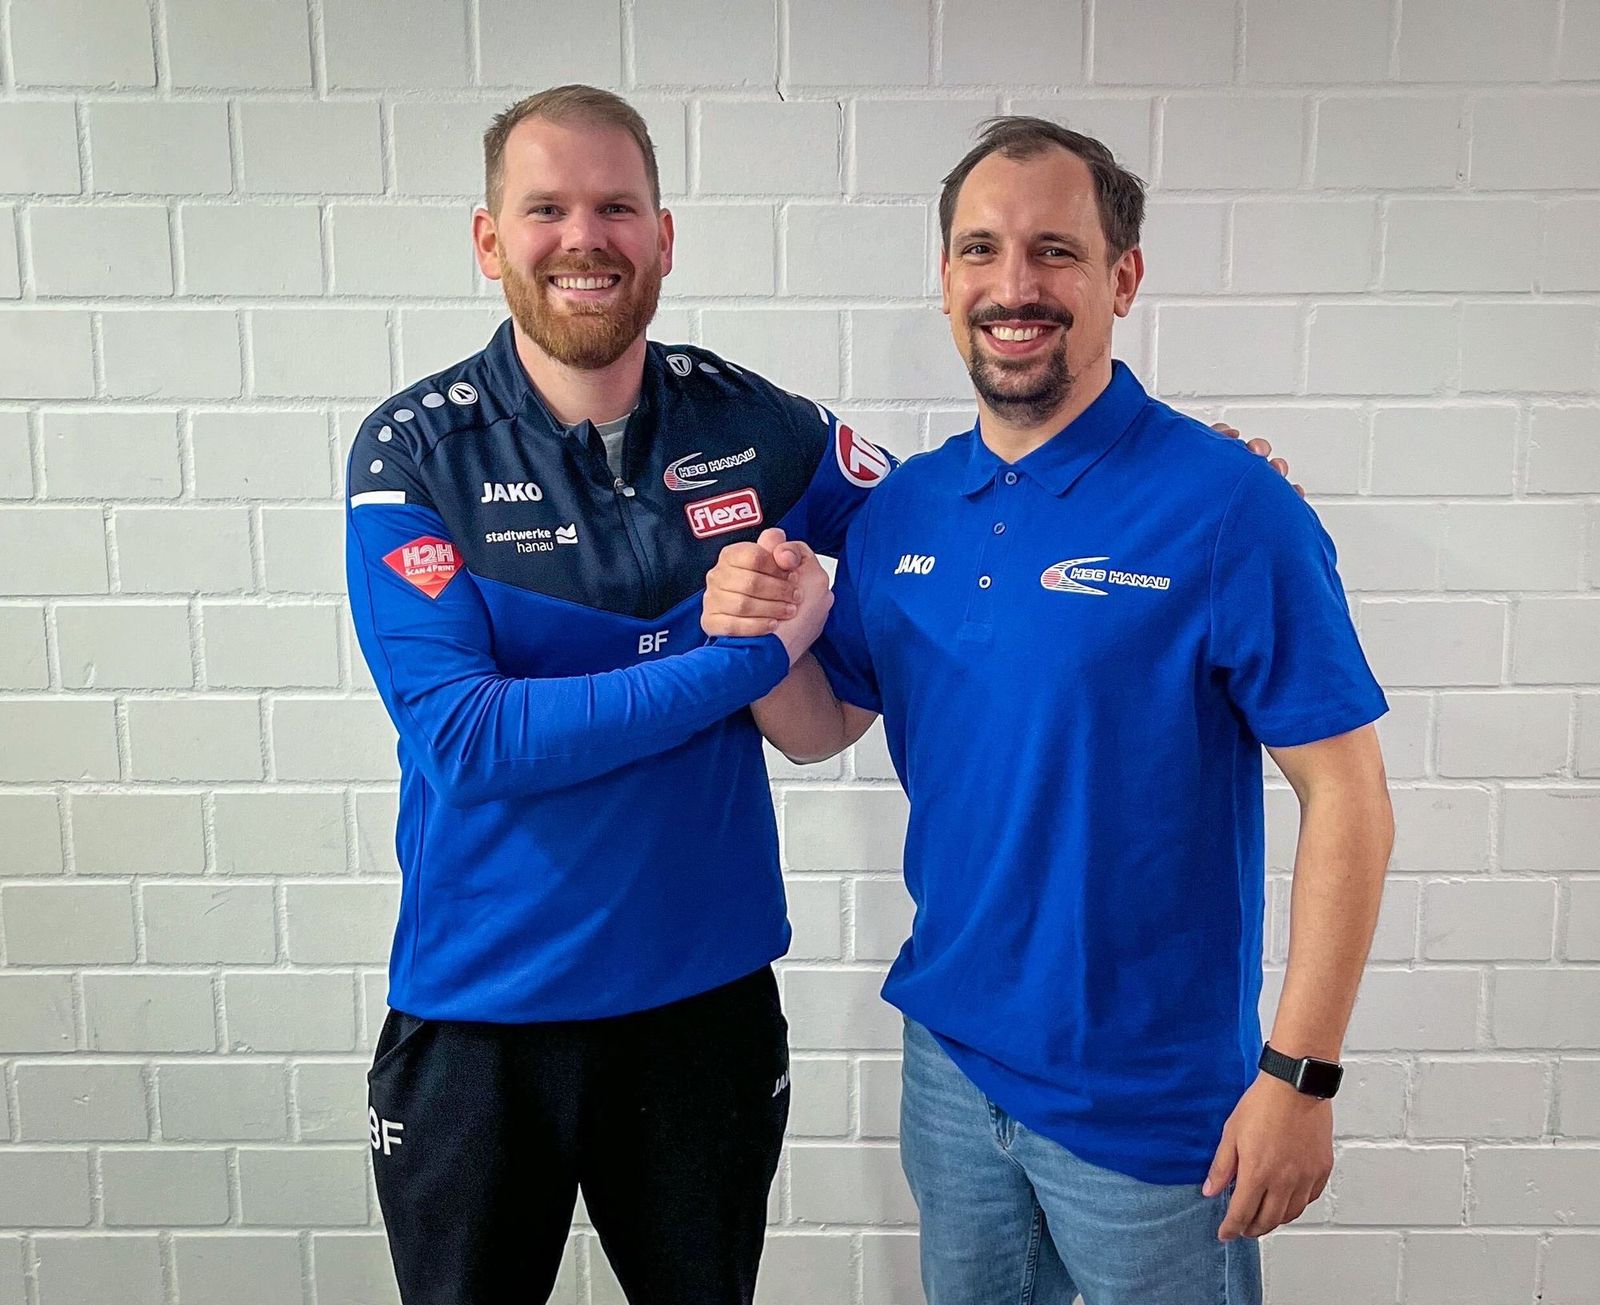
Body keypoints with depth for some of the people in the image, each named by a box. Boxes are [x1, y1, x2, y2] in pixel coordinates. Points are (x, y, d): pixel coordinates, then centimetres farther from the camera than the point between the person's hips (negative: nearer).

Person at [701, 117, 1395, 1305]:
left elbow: (1345, 795, -15)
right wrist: (760, 635, -14)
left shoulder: (1226, 505, -17)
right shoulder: (905, 508, -1)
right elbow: (822, 728, 7)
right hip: (951, 1055, 5)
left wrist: (1300, 1075, -15)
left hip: (1151, 1104, -4)